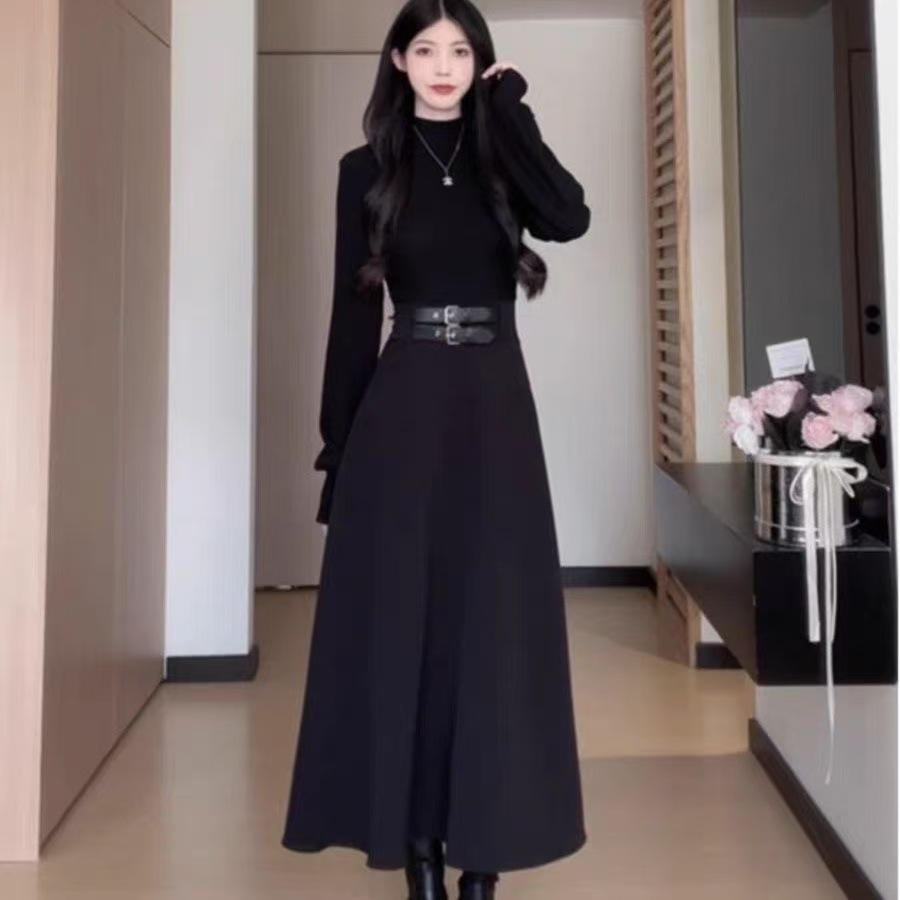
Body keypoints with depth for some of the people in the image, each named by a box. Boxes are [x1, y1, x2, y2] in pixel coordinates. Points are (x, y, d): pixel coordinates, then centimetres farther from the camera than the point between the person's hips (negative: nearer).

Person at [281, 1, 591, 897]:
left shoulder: (501, 157, 9)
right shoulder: (366, 169, 6)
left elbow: (570, 217, -14)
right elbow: (353, 313, 3)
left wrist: (508, 109, -5)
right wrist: (337, 446, -1)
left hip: (493, 402, 1)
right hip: (403, 404, 0)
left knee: (492, 617, 2)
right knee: (401, 615, 1)